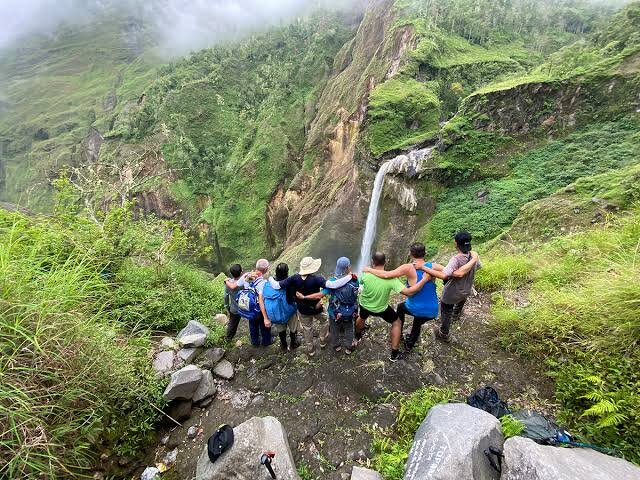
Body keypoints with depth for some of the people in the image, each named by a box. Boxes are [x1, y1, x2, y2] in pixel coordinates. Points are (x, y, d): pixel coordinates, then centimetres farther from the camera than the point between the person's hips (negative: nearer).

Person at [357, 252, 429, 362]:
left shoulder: (366, 275, -30)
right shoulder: (390, 279, -35)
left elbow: (361, 281, -5)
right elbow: (409, 292, -37)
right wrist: (424, 280, -31)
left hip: (365, 305, 2)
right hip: (381, 309, -2)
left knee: (361, 318, 36)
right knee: (396, 323, 24)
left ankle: (357, 335, 65)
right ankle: (394, 354, 27)